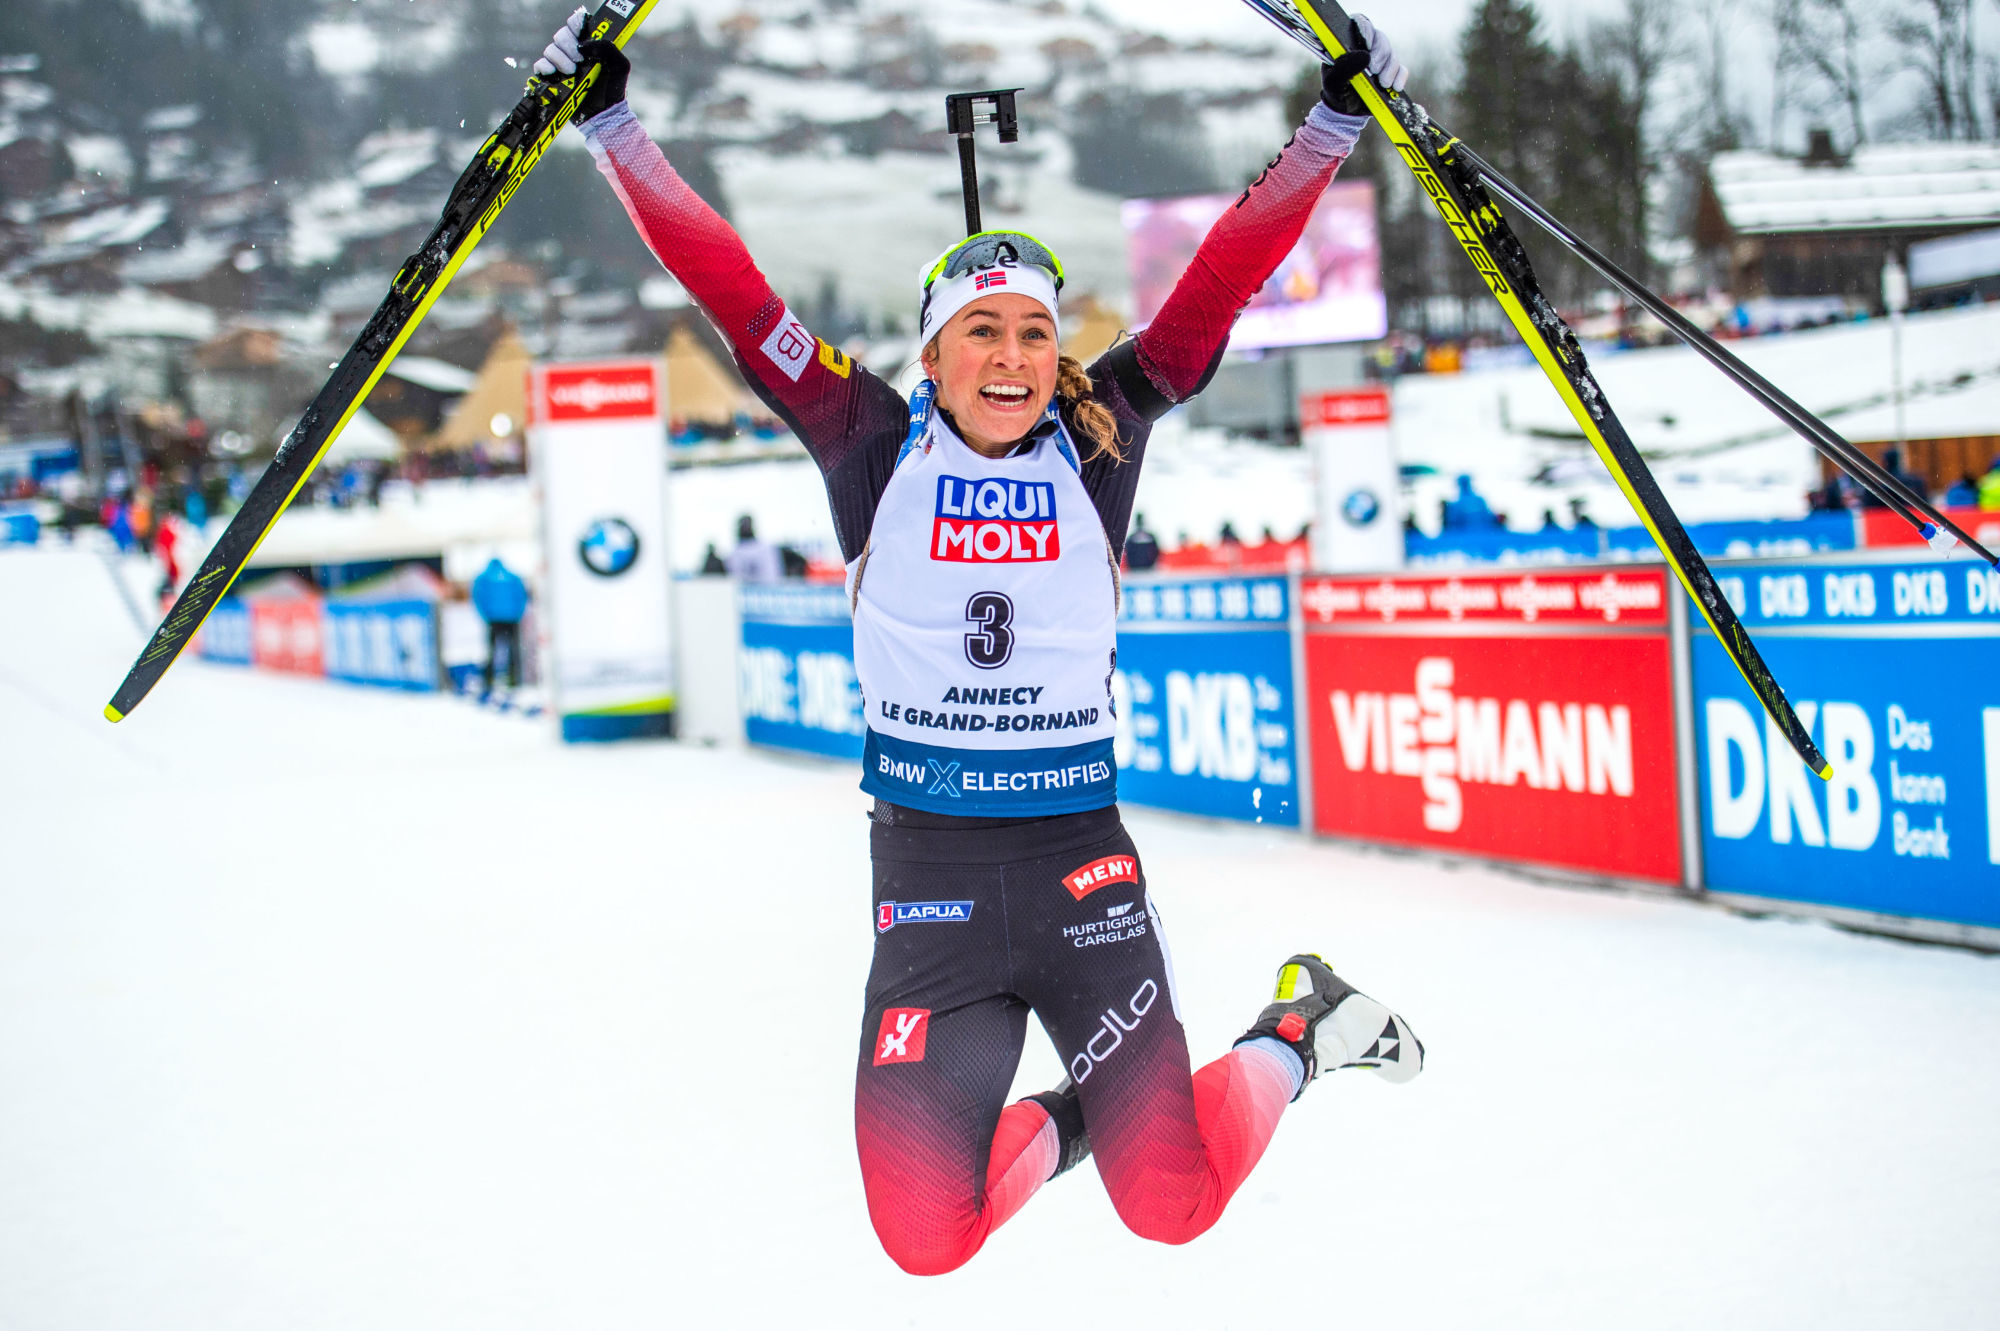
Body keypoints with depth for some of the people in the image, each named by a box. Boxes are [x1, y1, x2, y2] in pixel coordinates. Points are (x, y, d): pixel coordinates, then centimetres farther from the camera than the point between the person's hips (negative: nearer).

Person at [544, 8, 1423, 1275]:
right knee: (925, 1238, -8)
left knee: (1173, 1207, -4)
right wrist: (612, 124, -2)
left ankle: (1296, 1031, 26)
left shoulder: (1096, 441, 4)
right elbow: (730, 289, 0)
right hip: (928, 871, 1)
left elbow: (1227, 276, 0)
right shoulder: (877, 446, 2)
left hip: (1081, 857, 0)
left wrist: (1333, 123, -5)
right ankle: (1058, 1123, 24)